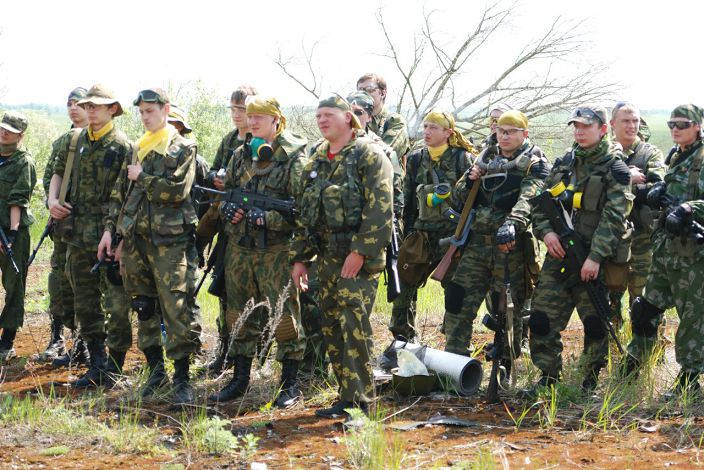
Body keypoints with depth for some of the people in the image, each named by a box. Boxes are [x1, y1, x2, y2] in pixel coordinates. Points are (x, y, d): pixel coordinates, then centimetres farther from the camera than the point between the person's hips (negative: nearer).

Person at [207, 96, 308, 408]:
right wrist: (227, 207, -1)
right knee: (239, 315, 12)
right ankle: (239, 380, 23)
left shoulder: (293, 157, -7)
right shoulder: (241, 154, 13)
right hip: (239, 247, 6)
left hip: (275, 250, -6)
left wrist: (268, 217, -21)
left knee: (284, 315, -4)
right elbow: (225, 190, 22)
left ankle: (290, 384, 5)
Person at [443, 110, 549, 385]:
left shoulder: (534, 164, 0)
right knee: (459, 302, 0)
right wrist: (470, 180, -2)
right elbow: (461, 196, 21)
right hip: (477, 243, 5)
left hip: (511, 245, -5)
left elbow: (527, 199, -19)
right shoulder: (486, 159, 17)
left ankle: (505, 367, 13)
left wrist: (511, 225, -36)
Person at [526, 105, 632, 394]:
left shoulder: (615, 168, -5)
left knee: (595, 320, 1)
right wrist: (546, 231, -4)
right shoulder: (564, 164, 13)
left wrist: (595, 257, -20)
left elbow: (613, 218, -13)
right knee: (543, 317, 0)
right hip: (559, 252, 5)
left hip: (595, 257, -5)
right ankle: (548, 375, 11)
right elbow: (541, 202, 16)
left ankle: (592, 378, 15)